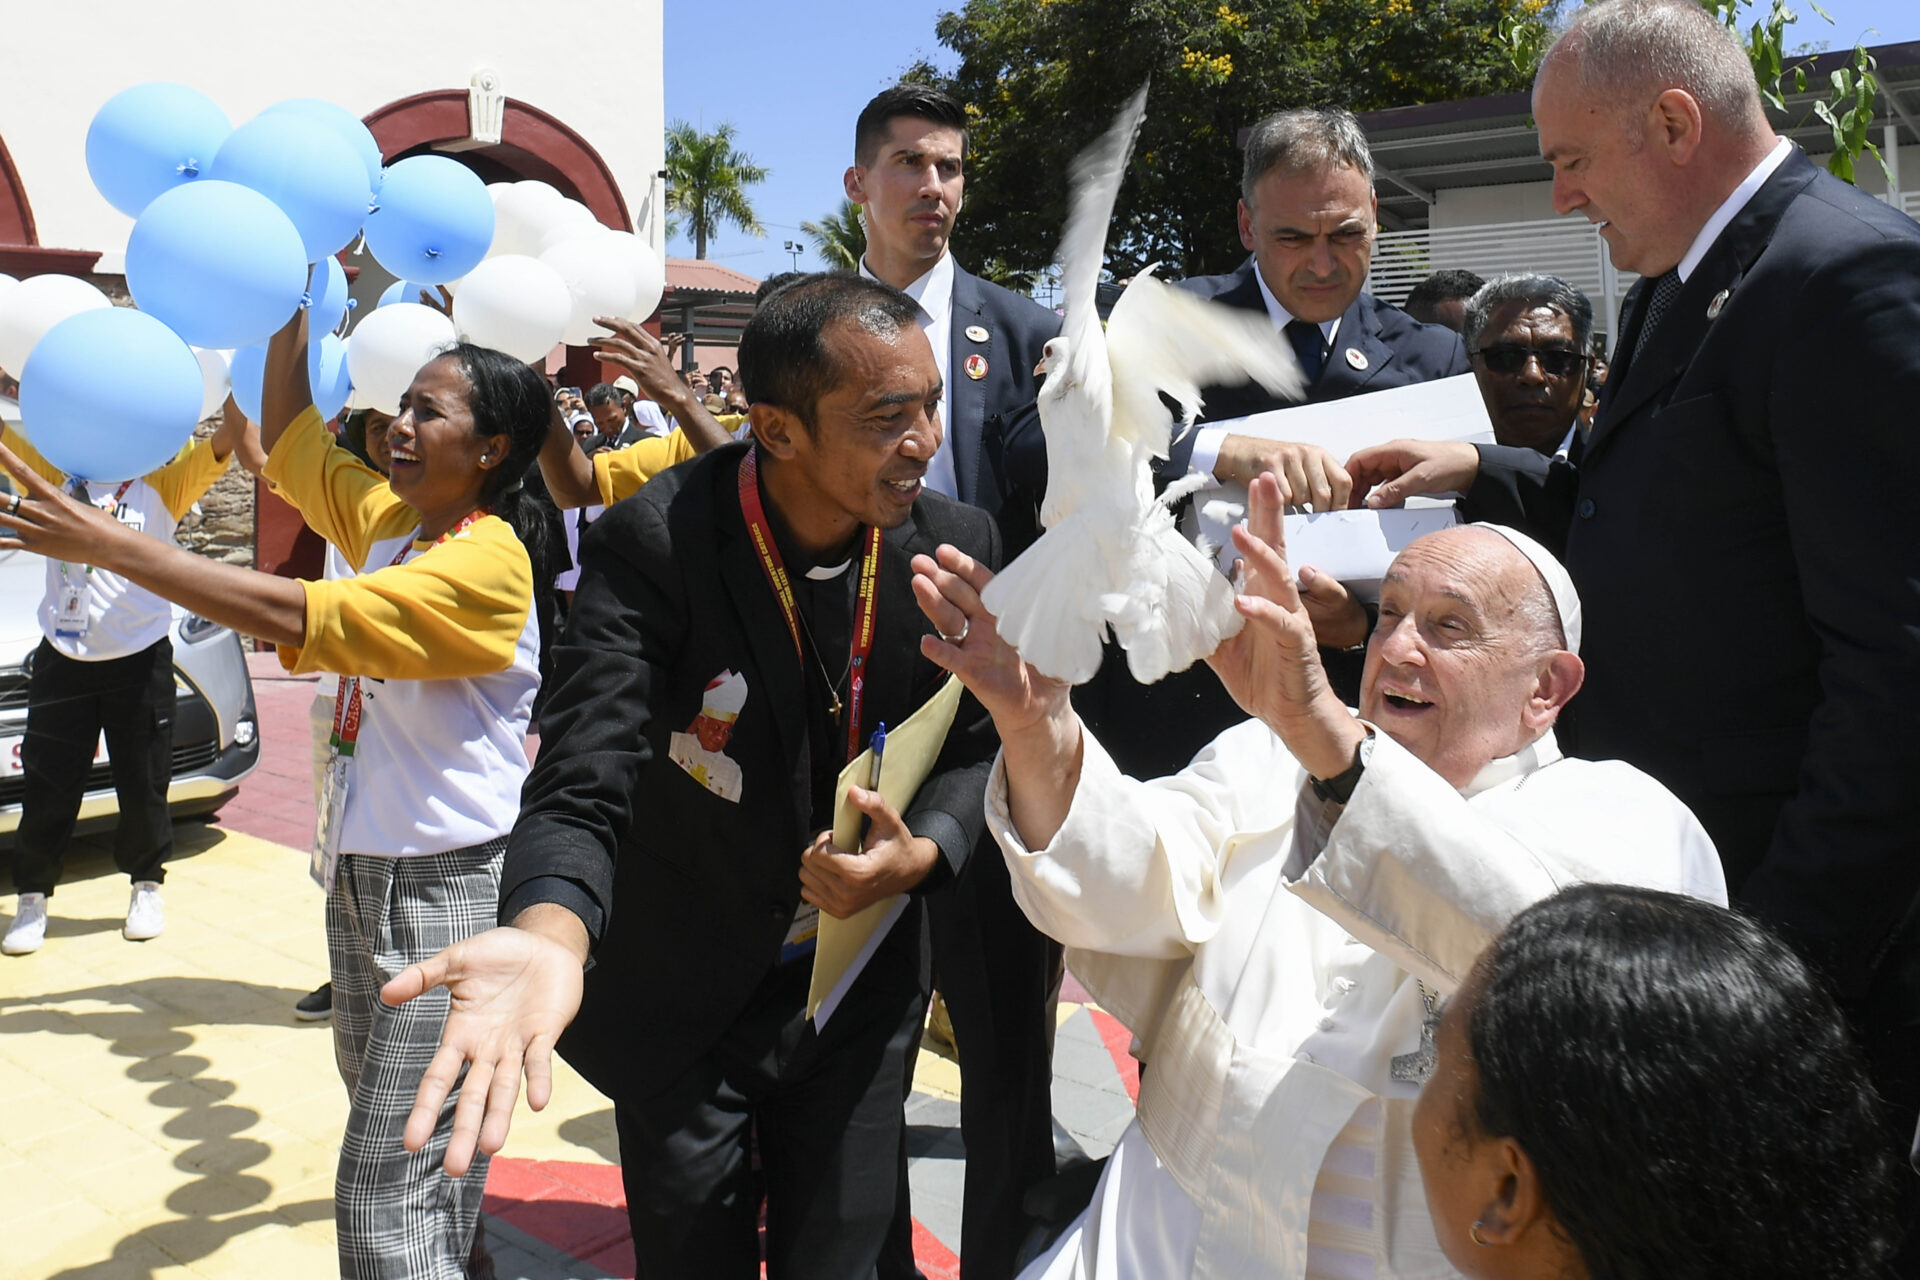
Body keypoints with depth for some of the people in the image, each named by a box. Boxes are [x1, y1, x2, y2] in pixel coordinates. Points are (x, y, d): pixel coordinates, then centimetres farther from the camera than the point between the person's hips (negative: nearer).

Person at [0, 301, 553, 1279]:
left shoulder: (488, 560, -20)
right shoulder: (388, 518, 7)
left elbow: (296, 618, -29)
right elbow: (288, 440, 21)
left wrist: (107, 544, -27)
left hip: (448, 881, -9)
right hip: (362, 865, 9)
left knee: (384, 1191, -6)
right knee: (391, 1116, 25)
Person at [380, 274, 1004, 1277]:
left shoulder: (956, 544, -13)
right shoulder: (652, 544, -24)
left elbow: (973, 750, 0)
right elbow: (584, 786, -31)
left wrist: (921, 854, -20)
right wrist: (550, 933, -52)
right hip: (683, 1007, -2)